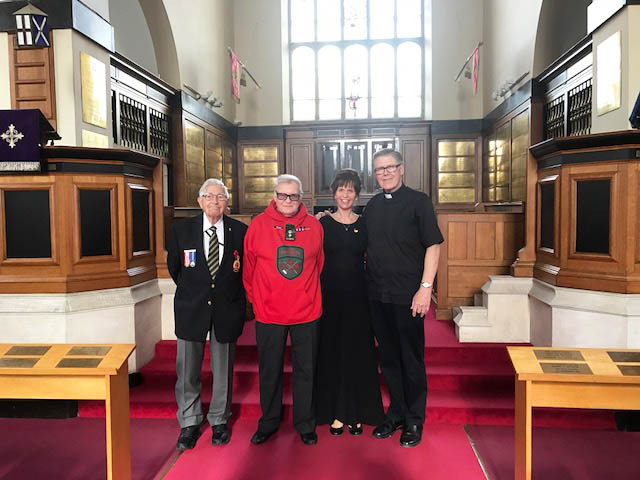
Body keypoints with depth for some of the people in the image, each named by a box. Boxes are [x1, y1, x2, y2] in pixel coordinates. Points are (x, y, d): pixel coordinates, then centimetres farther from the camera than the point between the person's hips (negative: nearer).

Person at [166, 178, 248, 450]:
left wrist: (231, 293, 8)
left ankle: (219, 421, 30)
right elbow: (174, 267, 11)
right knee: (188, 369, 8)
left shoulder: (240, 231, -3)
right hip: (191, 307, 1)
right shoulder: (181, 229, -1)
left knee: (223, 369, 11)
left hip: (227, 308, 0)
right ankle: (189, 423, 27)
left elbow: (246, 269, 8)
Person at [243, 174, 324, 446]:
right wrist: (256, 298, 8)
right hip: (268, 312, -1)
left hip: (307, 312, 1)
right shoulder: (258, 225, -3)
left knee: (305, 370, 11)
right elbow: (248, 267, 4)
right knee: (269, 370, 13)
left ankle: (305, 425, 29)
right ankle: (268, 423, 32)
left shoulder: (314, 226, 1)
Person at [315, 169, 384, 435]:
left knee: (358, 352, 6)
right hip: (330, 294, -1)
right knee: (332, 351, 5)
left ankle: (356, 413, 20)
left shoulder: (364, 224, 5)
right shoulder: (323, 223, 2)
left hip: (357, 296, 1)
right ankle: (336, 413, 18)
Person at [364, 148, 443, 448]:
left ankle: (414, 421, 22)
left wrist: (425, 287, -15)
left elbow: (433, 246, -8)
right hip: (378, 296, 5)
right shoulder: (372, 206, 11)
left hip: (408, 296, -5)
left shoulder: (418, 201, -4)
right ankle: (396, 414, 31)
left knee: (411, 359, 6)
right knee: (388, 358, 14)